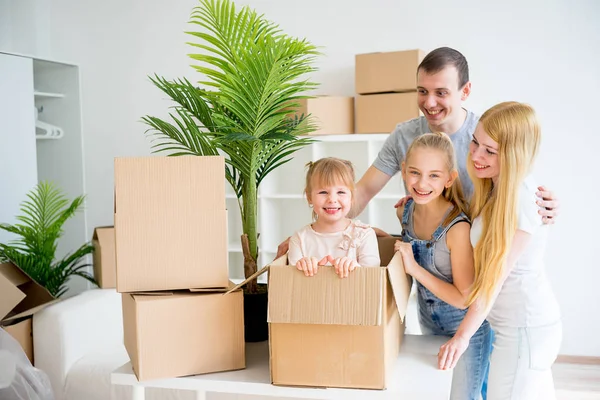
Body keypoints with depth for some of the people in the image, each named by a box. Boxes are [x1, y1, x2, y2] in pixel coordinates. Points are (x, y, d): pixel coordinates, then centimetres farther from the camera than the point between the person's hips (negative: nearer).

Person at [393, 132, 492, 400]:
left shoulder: (458, 227, -31)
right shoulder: (405, 211, -12)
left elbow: (464, 298, -25)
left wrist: (414, 268, -29)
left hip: (467, 327, -6)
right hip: (429, 322, 7)